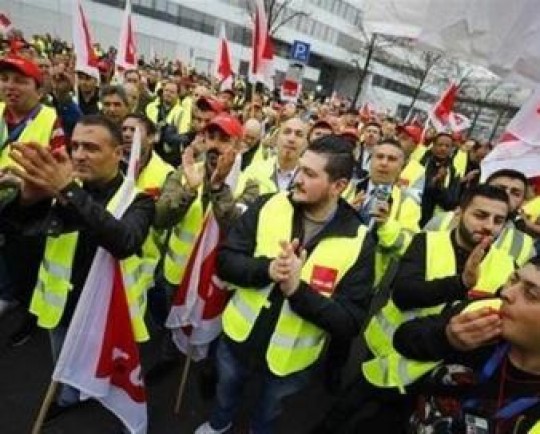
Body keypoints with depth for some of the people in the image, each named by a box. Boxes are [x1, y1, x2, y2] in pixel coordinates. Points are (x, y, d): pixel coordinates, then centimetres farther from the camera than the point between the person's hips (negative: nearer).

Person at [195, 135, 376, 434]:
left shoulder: (358, 241, -21)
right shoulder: (268, 207, -15)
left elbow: (351, 321, -21)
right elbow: (225, 260, -13)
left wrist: (297, 289, -35)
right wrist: (267, 268, -33)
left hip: (290, 359, -1)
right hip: (239, 336, 2)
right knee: (226, 391, 32)